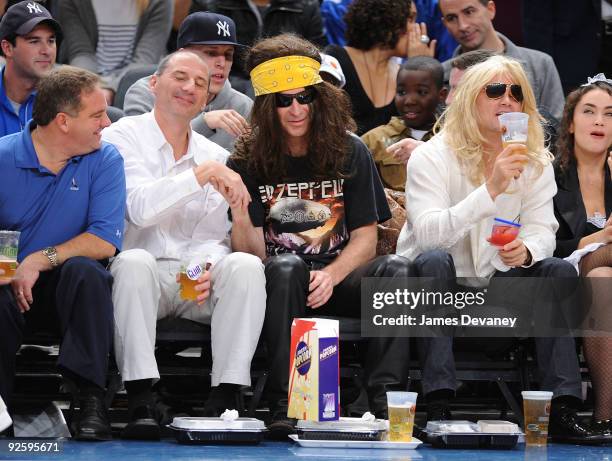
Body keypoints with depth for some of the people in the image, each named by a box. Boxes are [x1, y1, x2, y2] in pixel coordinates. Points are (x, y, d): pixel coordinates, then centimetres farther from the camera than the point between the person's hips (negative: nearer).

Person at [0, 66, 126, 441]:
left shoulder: (105, 160, 1)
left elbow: (105, 241, -10)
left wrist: (41, 260, -20)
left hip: (69, 288, 1)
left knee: (83, 269, -33)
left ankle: (92, 400, -31)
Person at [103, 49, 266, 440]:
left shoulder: (216, 156, 17)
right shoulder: (123, 137, 3)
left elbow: (218, 236, 13)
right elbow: (141, 209, -14)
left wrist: (211, 268, -10)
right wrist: (205, 173, -16)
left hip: (200, 278, 4)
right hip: (144, 275, -3)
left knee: (247, 265, -26)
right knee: (134, 262, -37)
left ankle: (225, 398, -28)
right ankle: (140, 403, -36)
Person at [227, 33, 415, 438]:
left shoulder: (350, 153, 6)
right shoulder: (249, 161, 2)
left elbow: (365, 236, 3)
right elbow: (254, 254, -4)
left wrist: (330, 276, -16)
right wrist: (241, 218, -26)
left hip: (338, 274, 2)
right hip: (278, 282, -2)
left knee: (397, 268, -27)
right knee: (287, 265, -36)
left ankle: (385, 397, -34)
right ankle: (284, 404, -42)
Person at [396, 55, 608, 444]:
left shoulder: (535, 161, 6)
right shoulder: (432, 157, -10)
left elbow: (542, 230, -2)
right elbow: (428, 233, -25)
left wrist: (526, 250, -28)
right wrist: (491, 190, -34)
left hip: (496, 282, 4)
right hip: (436, 282, -4)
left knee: (560, 270, -20)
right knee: (434, 261, -35)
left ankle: (562, 411, -28)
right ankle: (438, 407, -43)